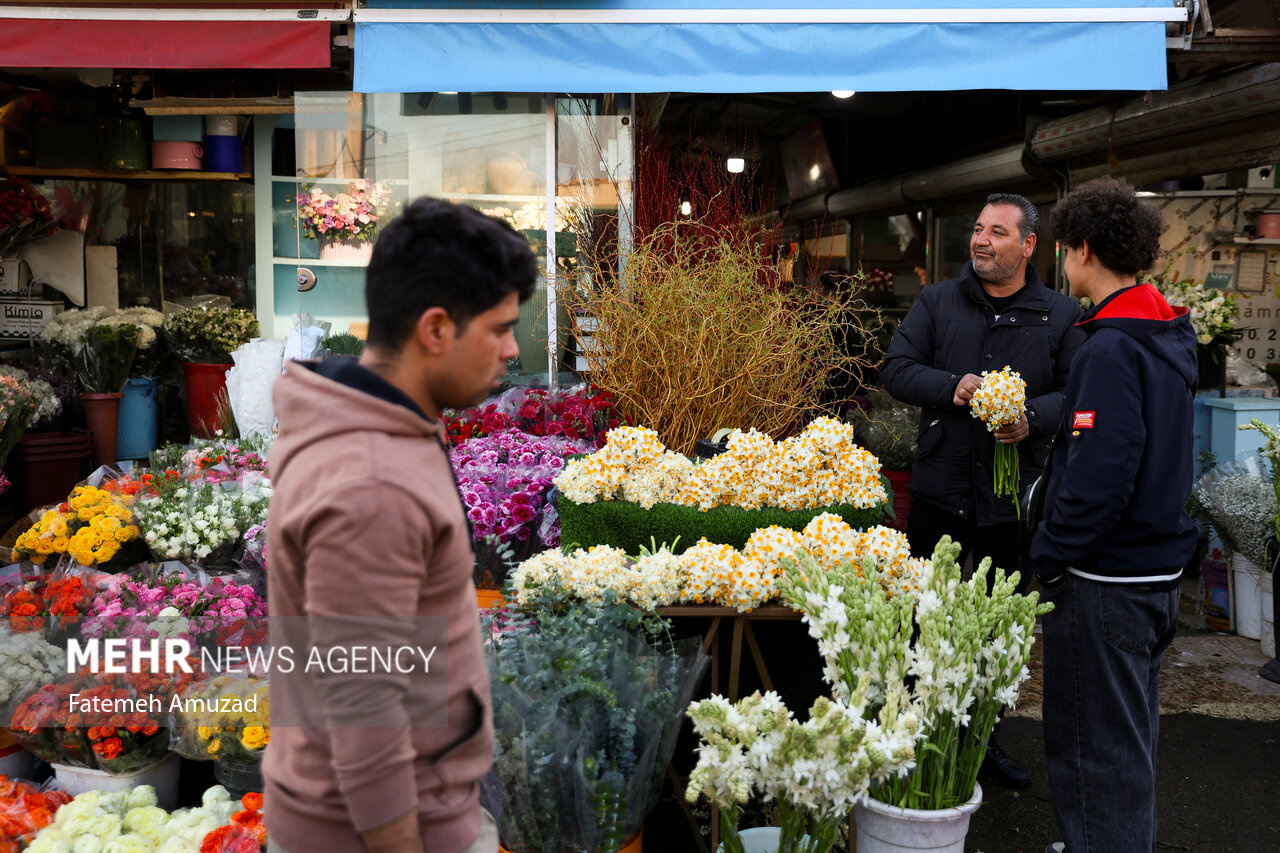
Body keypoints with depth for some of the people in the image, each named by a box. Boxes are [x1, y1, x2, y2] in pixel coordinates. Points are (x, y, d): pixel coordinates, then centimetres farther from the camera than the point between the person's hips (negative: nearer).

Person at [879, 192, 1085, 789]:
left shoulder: (1061, 316, 2)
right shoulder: (937, 302, 3)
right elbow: (896, 369, -2)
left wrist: (1033, 419, -20)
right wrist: (951, 388, -19)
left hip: (1014, 495, 1)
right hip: (940, 488, 0)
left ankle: (983, 740, 31)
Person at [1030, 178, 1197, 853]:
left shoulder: (1112, 348, -21)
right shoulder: (1169, 336, 8)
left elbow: (1098, 476, -27)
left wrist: (1050, 555, -16)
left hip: (1104, 584, -10)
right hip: (1158, 570, 10)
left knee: (1093, 748, 4)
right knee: (1129, 734, 23)